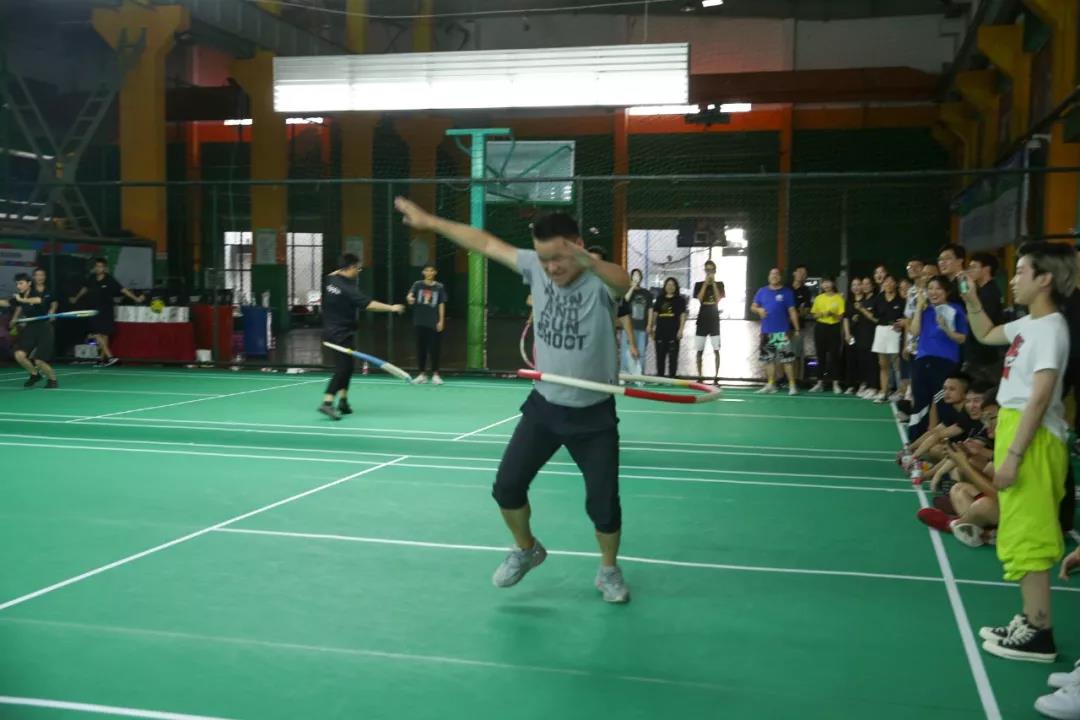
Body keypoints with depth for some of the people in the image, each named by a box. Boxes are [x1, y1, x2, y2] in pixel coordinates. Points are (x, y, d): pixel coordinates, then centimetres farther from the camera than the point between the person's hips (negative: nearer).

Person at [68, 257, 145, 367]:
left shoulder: (109, 280, -11)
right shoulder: (91, 278, 1)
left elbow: (123, 290, -17)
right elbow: (84, 289, 20)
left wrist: (135, 298, -26)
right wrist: (76, 299, 35)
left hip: (107, 311, -3)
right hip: (95, 311, 3)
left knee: (104, 335, 2)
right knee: (97, 334, -6)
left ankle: (103, 359, 6)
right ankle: (110, 357, -4)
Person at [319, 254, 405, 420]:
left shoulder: (330, 280, 1)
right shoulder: (348, 289, -23)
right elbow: (369, 304, -29)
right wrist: (391, 308, -23)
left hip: (330, 330, 9)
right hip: (342, 334, -9)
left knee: (347, 366, 19)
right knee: (342, 368, -12)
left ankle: (343, 401, 23)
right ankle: (327, 403, -22)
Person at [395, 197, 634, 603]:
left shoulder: (601, 282, -22)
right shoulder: (536, 267, -8)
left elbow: (624, 282, -47)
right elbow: (486, 243, 3)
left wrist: (588, 262, -69)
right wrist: (430, 222, 6)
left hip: (593, 415, -4)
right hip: (544, 405, 4)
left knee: (603, 503, -1)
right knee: (507, 487, 4)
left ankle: (609, 571, 27)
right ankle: (526, 550, 33)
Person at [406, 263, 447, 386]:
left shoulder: (439, 287, 5)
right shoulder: (418, 284, 4)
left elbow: (441, 305, 4)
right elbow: (410, 295, -12)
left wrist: (441, 321, -4)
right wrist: (409, 298, -36)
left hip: (434, 323, -1)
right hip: (420, 322, 1)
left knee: (434, 349, -2)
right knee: (421, 348, 5)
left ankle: (435, 375, 5)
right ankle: (422, 375, 14)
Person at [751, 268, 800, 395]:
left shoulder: (787, 292, 0)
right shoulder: (762, 292, 10)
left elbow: (792, 311, -1)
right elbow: (753, 307, 15)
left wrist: (796, 329, -7)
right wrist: (759, 310, -9)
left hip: (782, 332, -4)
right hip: (766, 332, 4)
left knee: (787, 359, -10)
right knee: (769, 359, 9)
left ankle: (792, 385, -7)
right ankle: (770, 384, 18)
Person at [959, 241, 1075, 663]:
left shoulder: (1051, 329, -16)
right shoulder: (1029, 323, 12)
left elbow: (1040, 398, -22)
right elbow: (986, 335, 32)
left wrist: (1012, 455, -24)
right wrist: (972, 301, 16)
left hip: (1032, 439, -10)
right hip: (1015, 428, 10)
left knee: (1027, 535, -7)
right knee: (1021, 534, 14)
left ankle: (1039, 635, -1)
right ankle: (1031, 622, 22)